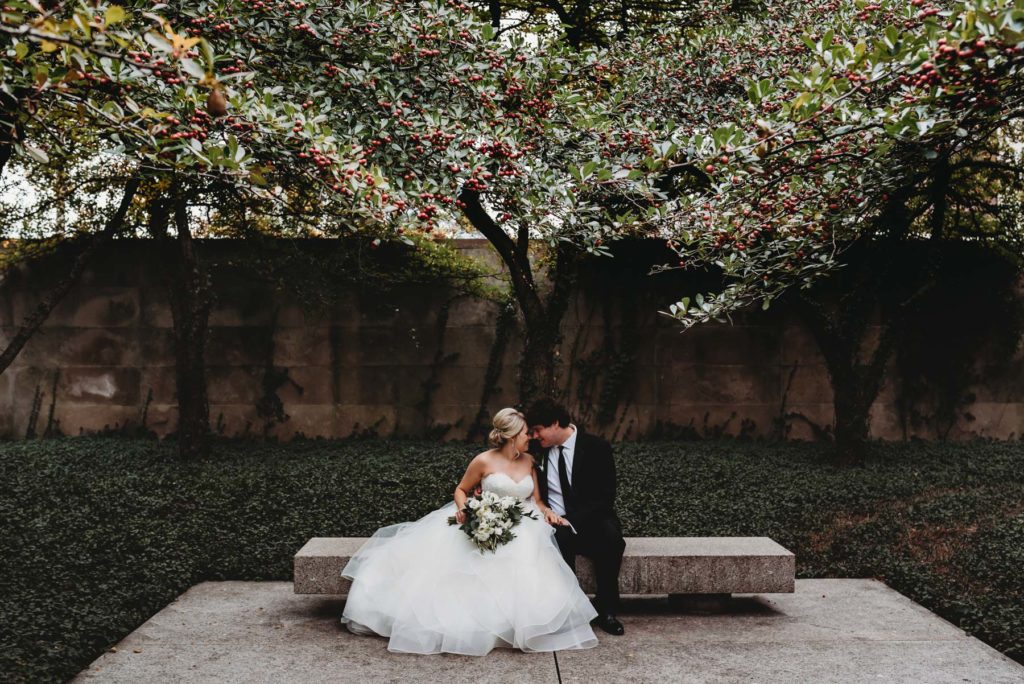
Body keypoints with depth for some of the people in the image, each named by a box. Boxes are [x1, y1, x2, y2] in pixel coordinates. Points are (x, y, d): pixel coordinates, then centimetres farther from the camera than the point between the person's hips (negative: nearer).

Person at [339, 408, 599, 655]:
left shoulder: (529, 461, 7)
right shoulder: (484, 460, -5)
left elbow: (537, 500, 11)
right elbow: (461, 490, 5)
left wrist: (548, 512, -11)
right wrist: (463, 509, -16)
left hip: (521, 529, 2)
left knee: (525, 566, -25)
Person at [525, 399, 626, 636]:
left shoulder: (596, 447, -6)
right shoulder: (539, 450, 6)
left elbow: (605, 497, -11)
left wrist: (572, 521, -21)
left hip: (591, 521, -1)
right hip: (554, 525, 1)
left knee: (611, 539, -34)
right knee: (560, 541, -34)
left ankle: (605, 610, -17)